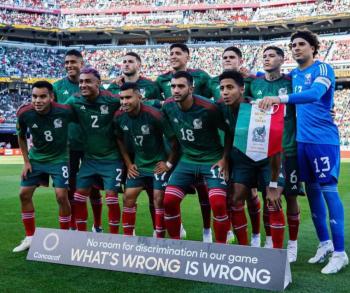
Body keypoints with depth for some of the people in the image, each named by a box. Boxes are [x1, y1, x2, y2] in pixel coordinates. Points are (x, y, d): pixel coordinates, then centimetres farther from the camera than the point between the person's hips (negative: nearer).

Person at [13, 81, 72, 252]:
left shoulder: (64, 111, -25)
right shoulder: (24, 113, -18)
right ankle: (30, 237, 19)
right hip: (36, 158, 3)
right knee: (24, 194, 3)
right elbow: (21, 137, 2)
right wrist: (26, 161, 0)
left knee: (61, 196, -9)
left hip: (59, 158, -3)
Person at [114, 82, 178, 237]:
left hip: (158, 164, -5)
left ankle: (160, 238, 6)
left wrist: (169, 163, -12)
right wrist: (128, 164, 5)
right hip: (138, 164, 5)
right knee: (128, 197, 4)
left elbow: (174, 139, -16)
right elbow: (120, 140, 9)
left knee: (159, 199, -6)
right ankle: (128, 237, 16)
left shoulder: (154, 115, -24)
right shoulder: (119, 117, -9)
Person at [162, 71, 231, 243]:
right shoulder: (168, 106, -6)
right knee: (169, 201, -3)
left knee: (218, 204, -17)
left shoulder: (208, 108, -21)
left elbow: (229, 131, -7)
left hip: (212, 160, -5)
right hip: (187, 160, 5)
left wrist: (224, 159, -8)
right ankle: (175, 242, 16)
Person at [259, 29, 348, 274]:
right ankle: (324, 243, 24)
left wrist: (280, 98, -37)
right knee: (312, 190, 10)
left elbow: (315, 94, -27)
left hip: (323, 139, -7)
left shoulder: (323, 69, -8)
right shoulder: (292, 74, 14)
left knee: (329, 190, -6)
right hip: (301, 140, 7)